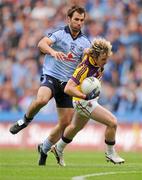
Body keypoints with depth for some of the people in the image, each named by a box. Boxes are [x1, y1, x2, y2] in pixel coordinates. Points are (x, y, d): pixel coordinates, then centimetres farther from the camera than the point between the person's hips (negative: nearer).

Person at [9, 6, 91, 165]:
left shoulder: (85, 42, 8)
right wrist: (53, 51, -43)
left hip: (67, 83, 5)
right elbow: (42, 44, -22)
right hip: (51, 76, -5)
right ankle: (25, 120, -7)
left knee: (65, 122, -1)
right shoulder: (59, 34, -5)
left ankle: (45, 149, 21)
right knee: (41, 100, -37)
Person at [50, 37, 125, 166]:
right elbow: (68, 89, -37)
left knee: (76, 127, 30)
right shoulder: (85, 68, -35)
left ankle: (59, 149, 52)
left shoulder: (98, 60, -13)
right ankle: (110, 153, 2)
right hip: (83, 101, -9)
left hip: (89, 99, 9)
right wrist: (85, 96, -47)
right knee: (112, 122, -17)